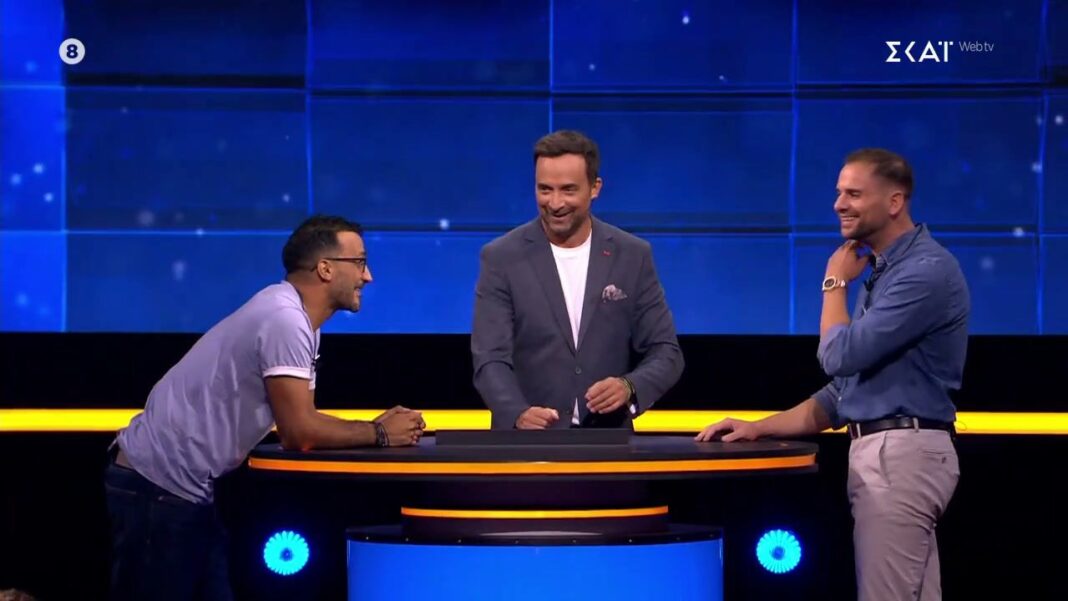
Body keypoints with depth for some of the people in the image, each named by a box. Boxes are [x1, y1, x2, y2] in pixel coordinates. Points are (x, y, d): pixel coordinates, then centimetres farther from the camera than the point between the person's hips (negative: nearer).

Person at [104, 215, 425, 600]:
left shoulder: (290, 316, 12)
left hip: (181, 486, 10)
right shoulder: (285, 321, -19)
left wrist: (377, 428, 0)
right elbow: (299, 433, -22)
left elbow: (299, 422, 14)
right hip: (158, 486, -10)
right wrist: (378, 434, -9)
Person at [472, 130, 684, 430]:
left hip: (607, 440, 1)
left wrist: (630, 387, -15)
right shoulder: (502, 258, 0)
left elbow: (665, 352, 6)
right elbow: (491, 360, -7)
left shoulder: (632, 256, 5)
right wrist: (519, 414, -26)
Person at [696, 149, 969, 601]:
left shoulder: (926, 270, -14)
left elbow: (841, 356, -19)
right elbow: (846, 389, 21)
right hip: (885, 454, 10)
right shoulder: (885, 272, 20)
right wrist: (760, 428, 12)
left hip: (901, 455, -10)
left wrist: (834, 283, -1)